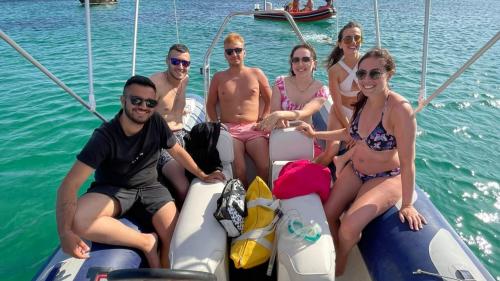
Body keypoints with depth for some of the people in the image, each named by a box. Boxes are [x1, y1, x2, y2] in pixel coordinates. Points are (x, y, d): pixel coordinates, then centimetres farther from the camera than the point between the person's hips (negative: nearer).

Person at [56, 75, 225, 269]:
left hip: (150, 187, 2)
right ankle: (147, 242, -16)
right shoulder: (105, 136, -22)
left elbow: (177, 152, 6)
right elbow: (70, 184, -27)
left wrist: (202, 176, 8)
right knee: (77, 220, -33)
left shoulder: (156, 123, -12)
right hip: (113, 189, -2)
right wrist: (65, 232, -41)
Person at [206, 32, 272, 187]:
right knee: (239, 170, -23)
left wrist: (263, 119, 2)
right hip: (229, 129, 0)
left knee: (265, 167, -22)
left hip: (254, 128, 0)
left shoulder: (256, 74, 13)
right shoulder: (218, 77, 14)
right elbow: (210, 104, 19)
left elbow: (269, 100, 16)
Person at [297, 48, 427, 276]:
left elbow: (407, 162, -24)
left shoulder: (400, 109, -28)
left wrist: (407, 205, -19)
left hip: (386, 178, -6)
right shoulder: (363, 102, -5)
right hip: (355, 171, 7)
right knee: (327, 215, -1)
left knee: (350, 227, -20)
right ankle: (336, 254, 31)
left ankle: (338, 268, 15)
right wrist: (315, 134, 14)